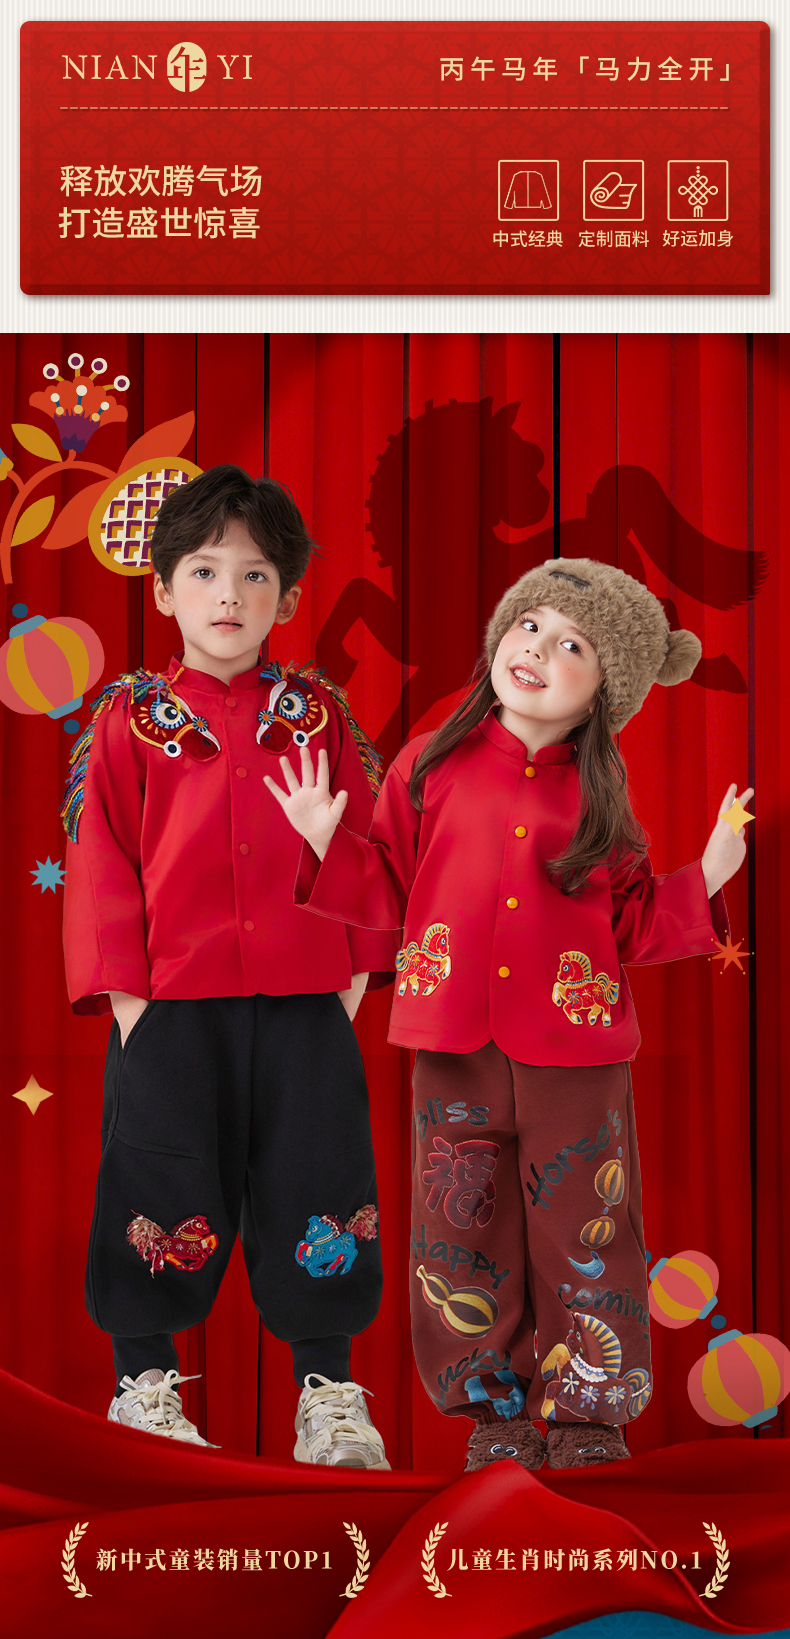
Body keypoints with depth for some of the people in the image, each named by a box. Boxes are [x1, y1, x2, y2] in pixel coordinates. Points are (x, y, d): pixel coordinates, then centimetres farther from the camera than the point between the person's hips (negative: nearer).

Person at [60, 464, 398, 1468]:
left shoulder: (317, 710, 8)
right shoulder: (131, 716, 4)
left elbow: (364, 842, 8)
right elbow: (102, 855, 1)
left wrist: (360, 965, 2)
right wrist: (120, 983, -5)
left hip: (307, 1001, 1)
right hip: (170, 999, -1)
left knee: (312, 1187, 6)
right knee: (159, 1190, 5)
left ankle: (329, 1391, 20)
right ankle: (144, 1382, 23)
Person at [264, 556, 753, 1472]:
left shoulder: (600, 796, 3)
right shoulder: (429, 768, 3)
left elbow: (630, 925, 8)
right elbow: (391, 893, 8)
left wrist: (703, 882, -4)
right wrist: (329, 842, -5)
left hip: (575, 1051, -1)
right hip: (455, 1049, 1)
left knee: (581, 1225, 6)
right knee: (465, 1225, 8)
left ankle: (588, 1407, 22)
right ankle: (497, 1404, 25)